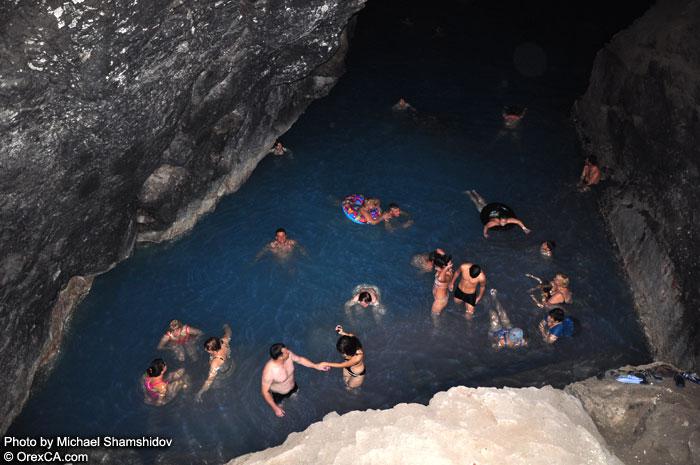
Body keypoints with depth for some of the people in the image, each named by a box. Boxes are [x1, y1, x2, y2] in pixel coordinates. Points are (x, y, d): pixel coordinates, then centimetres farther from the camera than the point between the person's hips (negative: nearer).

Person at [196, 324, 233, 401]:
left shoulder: (216, 363, -47)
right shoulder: (224, 342, -33)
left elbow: (209, 381, -38)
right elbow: (228, 333, -8)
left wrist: (199, 394, -29)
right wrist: (226, 327, 15)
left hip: (222, 376, -6)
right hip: (230, 365, 6)